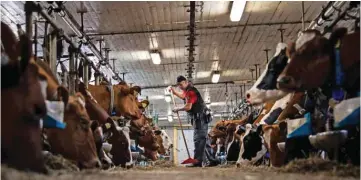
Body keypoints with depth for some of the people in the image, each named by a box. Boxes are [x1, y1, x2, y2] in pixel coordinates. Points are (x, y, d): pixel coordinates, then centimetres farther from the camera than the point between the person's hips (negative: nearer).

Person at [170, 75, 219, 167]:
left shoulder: (190, 91, -16)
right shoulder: (187, 90, 16)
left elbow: (188, 107, -22)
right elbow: (182, 96, 39)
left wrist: (178, 109, -8)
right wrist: (174, 91, 26)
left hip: (200, 117, -11)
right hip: (199, 118, 11)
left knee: (198, 139, -14)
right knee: (204, 140, 11)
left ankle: (197, 161, -17)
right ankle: (212, 160, 13)